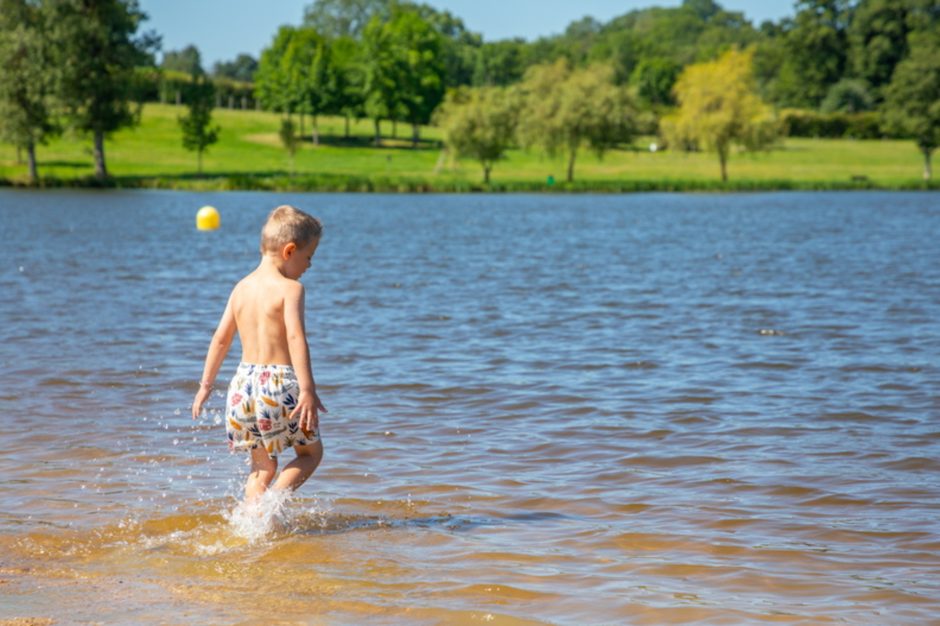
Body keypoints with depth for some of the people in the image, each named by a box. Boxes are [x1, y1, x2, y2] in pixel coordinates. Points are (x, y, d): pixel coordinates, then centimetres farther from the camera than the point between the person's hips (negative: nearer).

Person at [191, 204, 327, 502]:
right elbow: (296, 338, -20)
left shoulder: (241, 287, 10)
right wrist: (308, 389, -24)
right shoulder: (290, 288, -9)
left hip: (244, 382, 6)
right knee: (311, 453, 13)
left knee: (262, 466, 18)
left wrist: (206, 385, 22)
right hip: (278, 384, -6)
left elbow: (221, 338, 14)